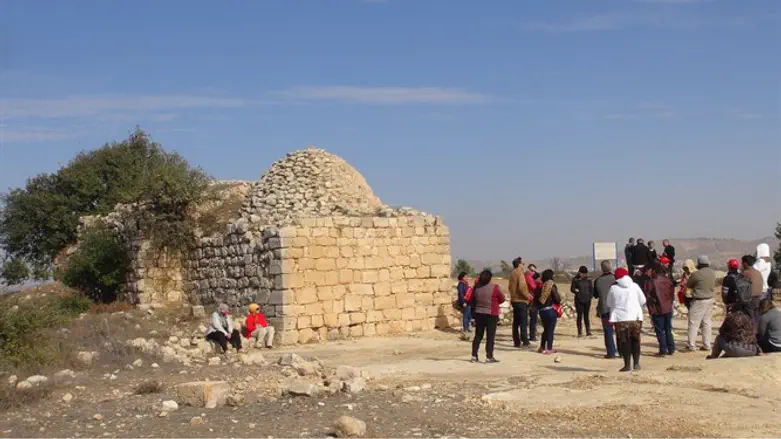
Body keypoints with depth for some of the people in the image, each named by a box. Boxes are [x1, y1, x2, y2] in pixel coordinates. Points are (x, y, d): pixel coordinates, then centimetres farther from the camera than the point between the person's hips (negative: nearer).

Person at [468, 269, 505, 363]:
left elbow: (471, 300, 6)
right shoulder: (494, 288, -13)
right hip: (491, 315, -4)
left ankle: (474, 356, 13)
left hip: (478, 314, 4)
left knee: (478, 335, 13)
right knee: (490, 336, 2)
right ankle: (489, 357, 1)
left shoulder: (476, 287, -2)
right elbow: (502, 299, 0)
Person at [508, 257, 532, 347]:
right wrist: (528, 296, -12)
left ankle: (516, 342, 13)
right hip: (521, 300, -8)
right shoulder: (520, 273, -13)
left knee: (516, 322, 11)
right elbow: (522, 287, -23)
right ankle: (525, 341, -8)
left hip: (514, 300, 8)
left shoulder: (512, 273, 13)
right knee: (524, 322, -6)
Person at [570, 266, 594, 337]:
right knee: (579, 316, 0)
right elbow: (572, 289, 2)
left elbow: (591, 289, 10)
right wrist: (576, 290, -18)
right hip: (579, 301, -1)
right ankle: (580, 332, 2)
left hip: (587, 301, 1)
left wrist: (590, 297, -3)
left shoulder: (588, 280, 5)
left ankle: (588, 331, 6)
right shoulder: (575, 280, 0)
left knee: (586, 316, 4)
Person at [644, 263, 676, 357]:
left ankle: (663, 350, 3)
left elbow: (647, 297, -9)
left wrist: (650, 308, 5)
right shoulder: (668, 281, 0)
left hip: (657, 310, -5)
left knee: (659, 331, 3)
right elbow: (672, 293, 8)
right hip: (668, 309, 5)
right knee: (668, 329, 15)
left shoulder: (651, 282, -16)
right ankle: (671, 349, 18)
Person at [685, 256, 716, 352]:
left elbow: (688, 285, -4)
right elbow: (713, 284, 14)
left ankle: (691, 344, 0)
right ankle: (707, 344, 15)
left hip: (699, 301, -7)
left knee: (693, 323, 0)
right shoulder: (713, 273, 2)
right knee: (707, 323, 12)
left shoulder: (696, 274, -18)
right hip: (710, 299, 7)